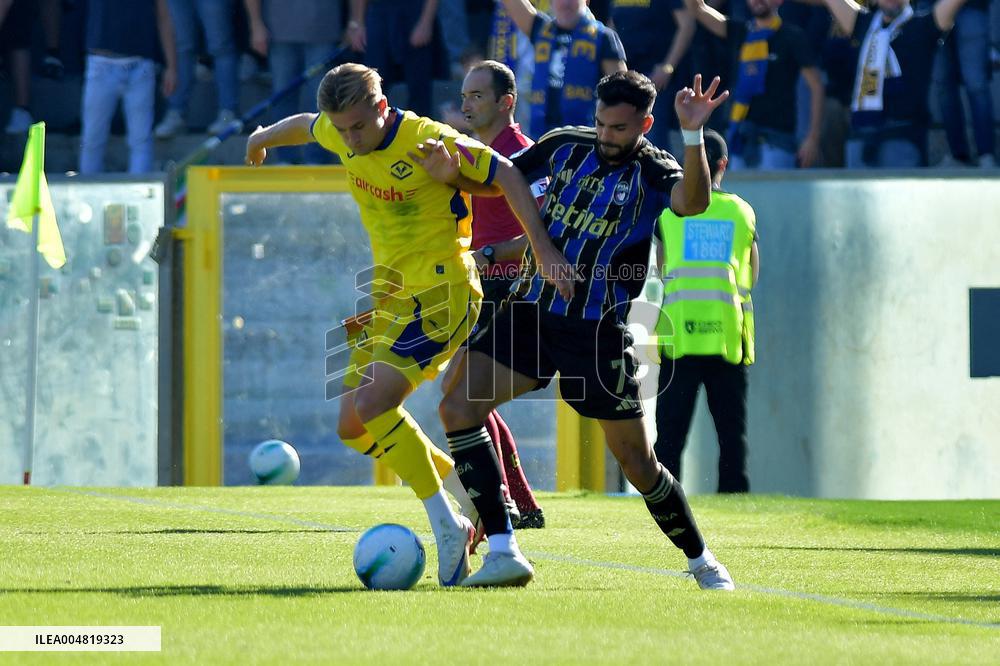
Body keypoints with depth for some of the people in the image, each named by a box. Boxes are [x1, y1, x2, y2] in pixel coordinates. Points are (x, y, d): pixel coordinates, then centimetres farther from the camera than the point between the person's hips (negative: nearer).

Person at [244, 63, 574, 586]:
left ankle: (447, 527, -13)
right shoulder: (339, 135, 2)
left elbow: (507, 177, -15)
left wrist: (545, 252, -20)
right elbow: (304, 125, 26)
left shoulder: (427, 140, -19)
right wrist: (263, 137, 47)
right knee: (353, 425, 4)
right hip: (391, 292, 9)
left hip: (441, 291, -9)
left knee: (373, 405, -23)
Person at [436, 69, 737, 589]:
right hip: (531, 312, 4)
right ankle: (502, 552, -16)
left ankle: (701, 561, 25)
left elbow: (692, 201, -30)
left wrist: (692, 135, -45)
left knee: (637, 463, 1)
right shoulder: (565, 145, 5)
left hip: (598, 329, -4)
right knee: (457, 407, -15)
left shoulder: (653, 173, -8)